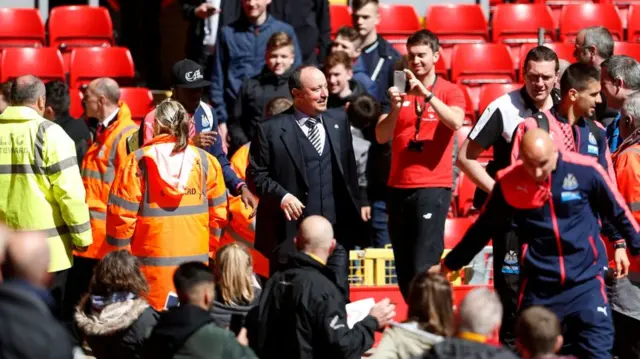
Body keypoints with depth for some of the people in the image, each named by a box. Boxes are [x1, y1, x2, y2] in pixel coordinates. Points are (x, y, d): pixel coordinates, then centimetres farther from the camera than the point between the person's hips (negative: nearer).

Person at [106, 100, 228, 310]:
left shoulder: (138, 162, -6)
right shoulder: (205, 162, 1)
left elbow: (121, 214, -5)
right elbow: (218, 214, 8)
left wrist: (122, 253, 8)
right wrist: (209, 249, 22)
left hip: (152, 266, -2)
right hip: (195, 262, 2)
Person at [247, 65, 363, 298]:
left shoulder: (339, 122, 11)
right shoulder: (271, 130, -3)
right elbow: (256, 174, -2)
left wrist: (355, 210, 14)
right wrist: (281, 196, -17)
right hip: (290, 232, -3)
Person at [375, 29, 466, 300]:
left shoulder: (450, 92, 1)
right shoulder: (399, 90, 10)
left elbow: (455, 122, -19)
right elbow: (381, 136, 1)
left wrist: (425, 93, -25)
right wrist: (395, 108, -16)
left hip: (433, 187, -5)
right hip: (398, 186, 5)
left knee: (424, 268, -12)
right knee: (403, 269, 9)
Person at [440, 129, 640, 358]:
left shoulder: (585, 171, -10)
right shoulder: (509, 182, -5)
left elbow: (619, 212, 6)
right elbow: (482, 228, 10)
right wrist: (448, 264, 17)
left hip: (586, 281, -2)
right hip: (538, 287, 2)